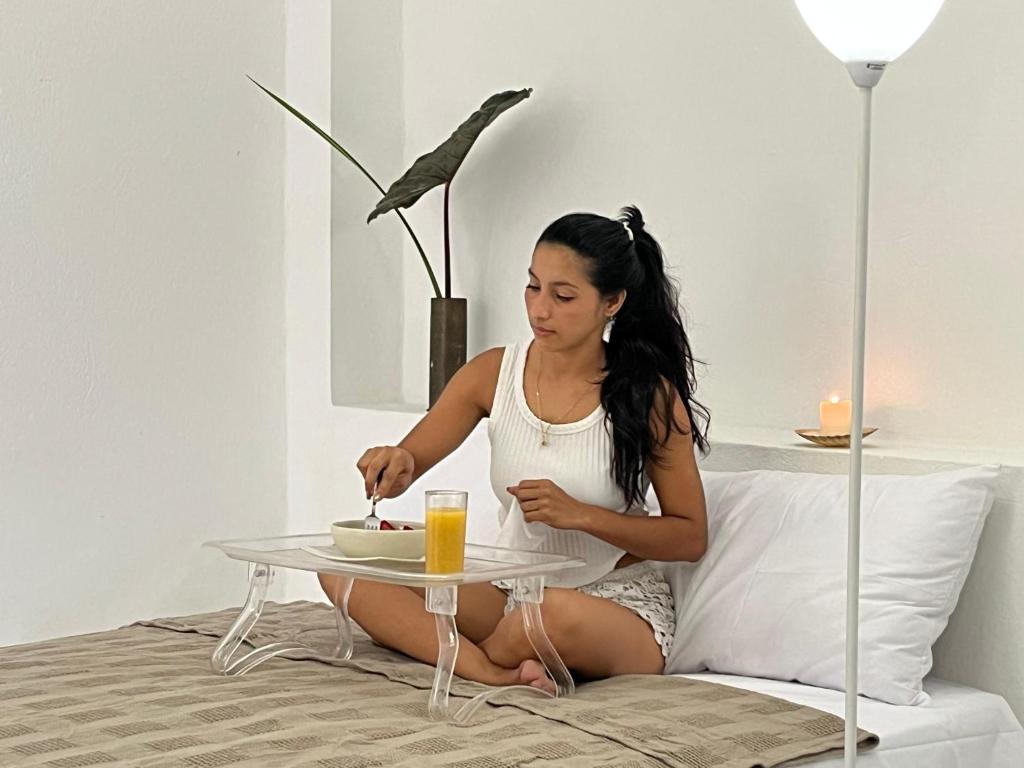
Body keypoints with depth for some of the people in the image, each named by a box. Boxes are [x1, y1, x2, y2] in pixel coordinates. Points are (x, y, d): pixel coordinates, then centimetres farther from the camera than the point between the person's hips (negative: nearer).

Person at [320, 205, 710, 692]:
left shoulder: (649, 395, -9)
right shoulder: (494, 373, 1)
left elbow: (691, 537, -6)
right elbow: (407, 465, 3)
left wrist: (579, 515, -18)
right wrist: (396, 466, -23)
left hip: (620, 606, -5)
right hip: (512, 592, 5)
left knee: (558, 613, -41)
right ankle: (497, 674, -26)